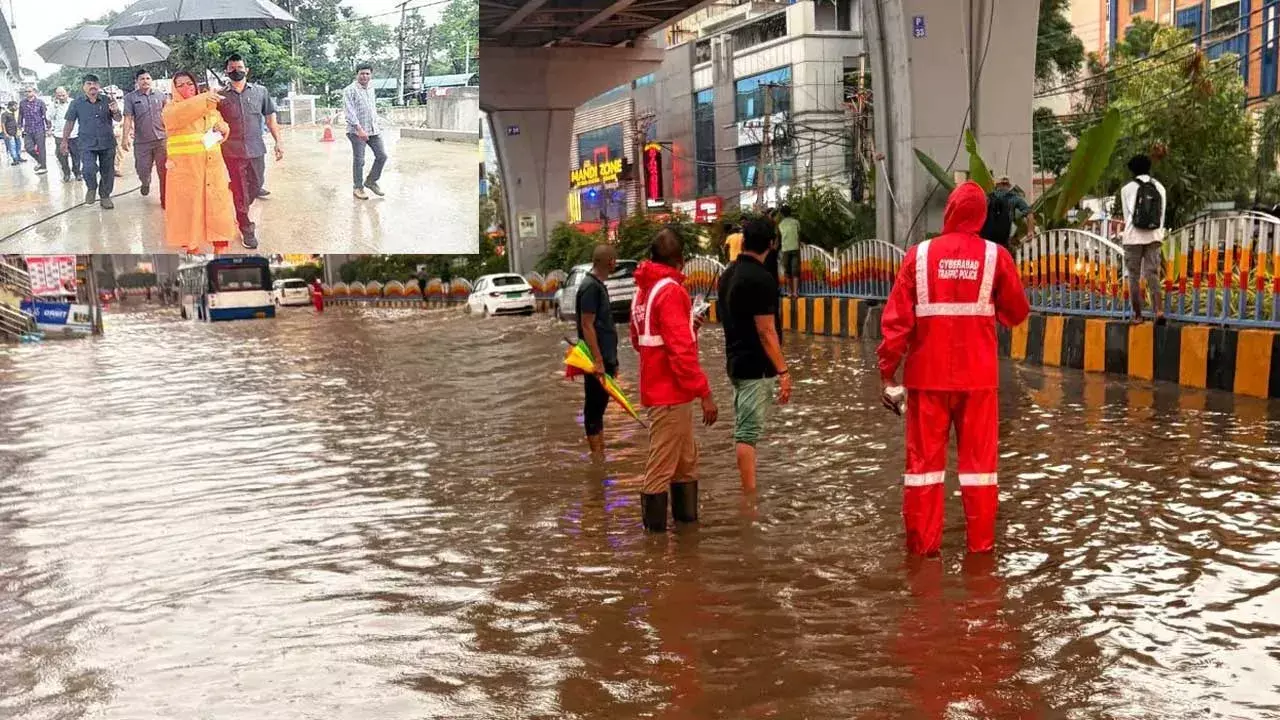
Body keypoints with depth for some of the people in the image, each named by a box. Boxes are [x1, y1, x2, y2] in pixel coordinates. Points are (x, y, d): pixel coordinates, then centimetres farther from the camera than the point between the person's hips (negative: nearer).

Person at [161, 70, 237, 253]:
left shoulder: (210, 106, 14)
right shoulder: (171, 109, -1)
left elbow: (222, 130, 25)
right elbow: (178, 114, -25)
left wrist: (222, 128, -1)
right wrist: (203, 99, -38)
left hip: (213, 168, 3)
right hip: (186, 169, -3)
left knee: (217, 206, 3)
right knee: (189, 209, 2)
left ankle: (220, 250, 11)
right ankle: (192, 248, 15)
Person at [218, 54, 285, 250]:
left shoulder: (260, 91, 3)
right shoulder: (221, 96, 0)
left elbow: (270, 117, 7)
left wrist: (278, 141, 2)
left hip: (256, 149, 2)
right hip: (232, 151, -2)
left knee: (256, 186, 10)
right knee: (240, 190, 3)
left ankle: (241, 212, 37)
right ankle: (245, 228, 14)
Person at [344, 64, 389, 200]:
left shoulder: (371, 87, 12)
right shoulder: (350, 90, -11)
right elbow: (350, 112, -18)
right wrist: (359, 129, -26)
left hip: (374, 129, 7)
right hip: (357, 131, -7)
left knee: (382, 156, 7)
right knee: (359, 160, -1)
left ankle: (371, 181, 23)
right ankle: (358, 188, 11)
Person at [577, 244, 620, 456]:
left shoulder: (598, 285, 15)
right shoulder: (590, 287, -15)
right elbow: (587, 325, -20)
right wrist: (598, 360, -24)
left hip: (605, 358, 9)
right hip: (597, 359, -9)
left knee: (599, 406, 14)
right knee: (594, 407, -4)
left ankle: (601, 453, 21)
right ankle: (597, 455, 0)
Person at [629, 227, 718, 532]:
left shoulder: (644, 290, 13)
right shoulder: (670, 291, -17)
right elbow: (681, 350, -23)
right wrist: (704, 392, -20)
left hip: (659, 388, 10)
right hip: (670, 392, -10)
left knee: (686, 459, 19)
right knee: (662, 465, -3)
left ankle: (686, 517, 28)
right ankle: (654, 530, 3)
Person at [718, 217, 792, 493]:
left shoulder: (728, 274, 10)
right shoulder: (761, 279, -17)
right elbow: (765, 331, -20)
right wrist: (783, 371, -17)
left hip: (736, 361, 9)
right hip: (756, 367, -9)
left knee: (743, 430, 15)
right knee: (748, 434, -7)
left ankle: (745, 492, 22)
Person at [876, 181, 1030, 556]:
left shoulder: (919, 255, -3)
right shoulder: (996, 256, -4)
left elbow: (897, 317, -5)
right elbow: (1017, 313, 6)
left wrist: (888, 370, 0)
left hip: (928, 374, 0)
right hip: (978, 374, 0)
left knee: (924, 456, 8)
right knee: (978, 456, 10)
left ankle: (923, 541, 12)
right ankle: (980, 540, 15)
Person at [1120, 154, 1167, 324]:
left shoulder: (1127, 189, 1)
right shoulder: (1159, 187, 10)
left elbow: (1127, 216, 6)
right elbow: (1162, 215, 12)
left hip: (1134, 237, -3)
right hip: (1154, 236, 3)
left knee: (1134, 277, 4)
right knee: (1153, 275, 3)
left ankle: (1137, 315, 6)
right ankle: (1159, 309, -17)